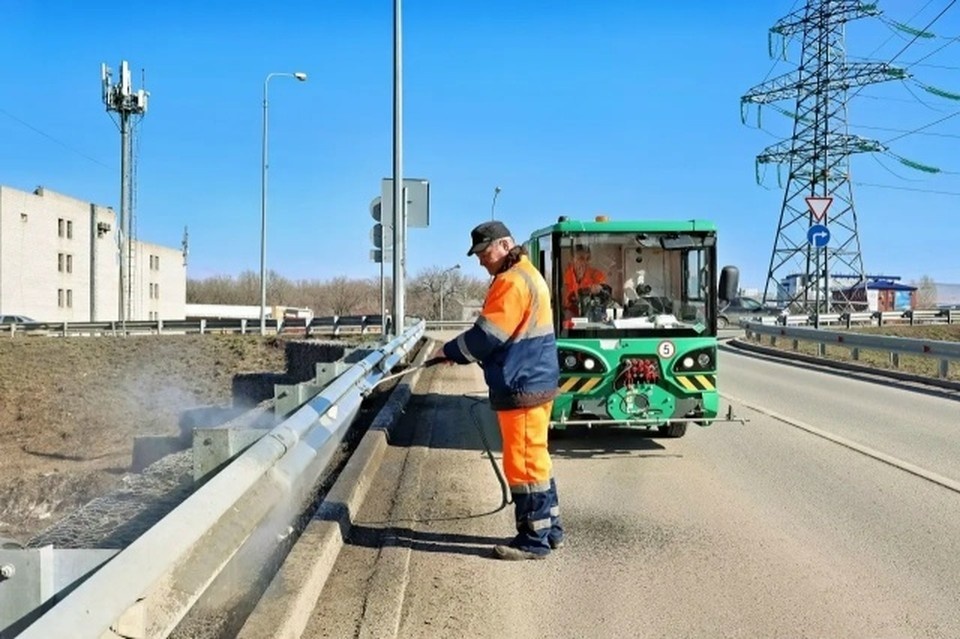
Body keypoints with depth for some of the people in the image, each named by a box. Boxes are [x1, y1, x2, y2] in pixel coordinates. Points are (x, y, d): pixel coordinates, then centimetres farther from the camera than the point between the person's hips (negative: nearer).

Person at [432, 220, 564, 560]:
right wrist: (460, 351, 10)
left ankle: (534, 539, 5)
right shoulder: (526, 274, 17)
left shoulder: (512, 281, -17)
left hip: (522, 388, -11)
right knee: (535, 457, 17)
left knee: (524, 461, -3)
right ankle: (549, 528, 26)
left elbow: (486, 336, -20)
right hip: (534, 383, 11)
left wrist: (449, 351, -5)